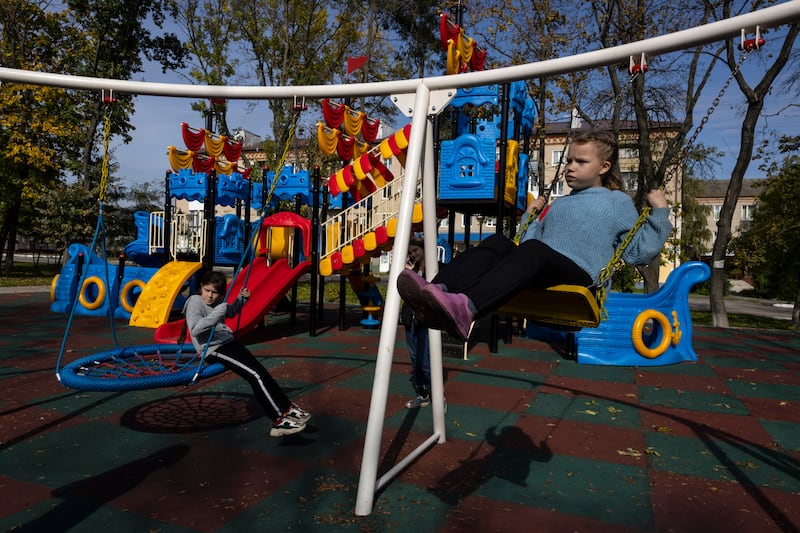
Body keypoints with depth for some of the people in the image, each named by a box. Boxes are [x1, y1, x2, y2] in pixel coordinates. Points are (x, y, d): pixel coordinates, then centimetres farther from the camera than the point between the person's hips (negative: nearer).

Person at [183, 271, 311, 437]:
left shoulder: (216, 301, 12)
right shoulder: (195, 302, -11)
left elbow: (231, 312, 33)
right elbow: (194, 329, -27)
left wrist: (241, 298, 16)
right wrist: (217, 314, -34)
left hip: (229, 342, 8)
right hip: (214, 350, -8)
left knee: (261, 371, -1)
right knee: (256, 375, -17)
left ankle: (287, 408, 7)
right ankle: (279, 420, -13)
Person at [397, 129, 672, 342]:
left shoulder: (618, 201, 20)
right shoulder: (558, 204, 35)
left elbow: (640, 252, 12)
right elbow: (530, 241, 31)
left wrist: (660, 212, 7)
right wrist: (530, 216, 32)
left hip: (579, 274, -5)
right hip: (539, 277, 5)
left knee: (534, 251, -36)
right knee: (498, 243, -23)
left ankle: (466, 308, -61)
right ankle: (438, 293, -48)